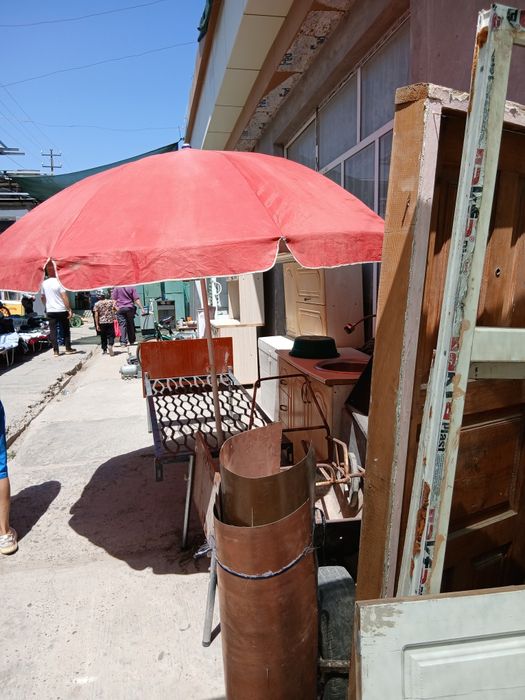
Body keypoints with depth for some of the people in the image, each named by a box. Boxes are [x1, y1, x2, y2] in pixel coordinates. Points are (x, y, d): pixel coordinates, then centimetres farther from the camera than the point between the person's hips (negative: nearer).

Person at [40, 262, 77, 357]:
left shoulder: (44, 283, 4)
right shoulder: (58, 282, -10)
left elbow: (43, 297, 13)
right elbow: (64, 297, -14)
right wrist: (69, 309, -11)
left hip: (50, 311, 3)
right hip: (61, 310, -3)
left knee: (53, 330, 5)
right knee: (65, 329, 9)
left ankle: (56, 351, 4)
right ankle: (68, 349, 15)